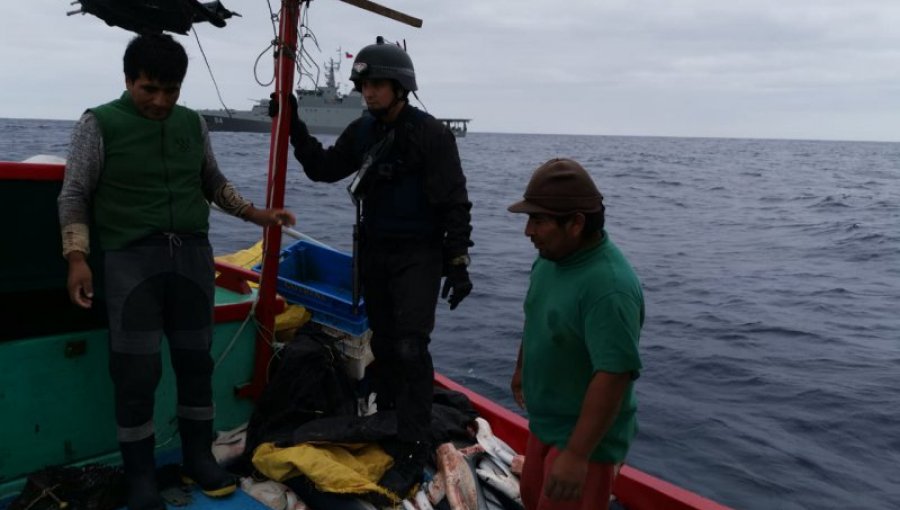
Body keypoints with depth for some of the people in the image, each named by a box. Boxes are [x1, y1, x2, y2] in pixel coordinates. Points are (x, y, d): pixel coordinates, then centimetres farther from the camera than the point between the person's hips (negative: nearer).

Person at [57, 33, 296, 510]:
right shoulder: (99, 124, -1)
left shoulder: (193, 124, 10)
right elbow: (74, 195, -1)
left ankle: (198, 458, 25)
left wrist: (257, 215, 16)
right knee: (136, 374, -3)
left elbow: (213, 183, 22)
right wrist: (78, 258, -10)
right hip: (130, 259, -4)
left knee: (196, 363, 10)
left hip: (192, 255, 4)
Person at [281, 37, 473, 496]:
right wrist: (294, 126, 3)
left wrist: (458, 265, -15)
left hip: (418, 255, -6)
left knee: (410, 348, -10)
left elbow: (454, 204, -13)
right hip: (374, 252, 6)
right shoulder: (362, 132, 6)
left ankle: (412, 452, -3)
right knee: (383, 343, 14)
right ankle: (387, 420, 30)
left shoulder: (431, 134, -12)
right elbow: (323, 169, 14)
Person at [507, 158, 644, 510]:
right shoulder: (551, 256, -3)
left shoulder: (609, 287, -31)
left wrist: (577, 455, -32)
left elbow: (614, 375, -33)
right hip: (544, 422, 9)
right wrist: (521, 369, 26)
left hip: (583, 435, -9)